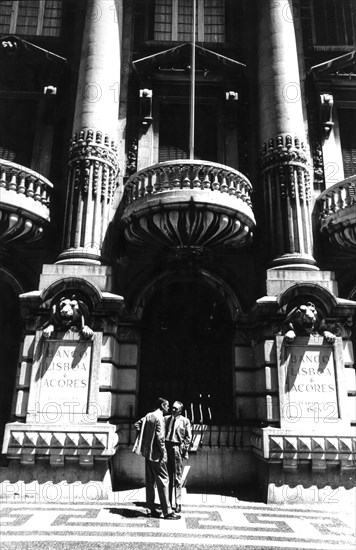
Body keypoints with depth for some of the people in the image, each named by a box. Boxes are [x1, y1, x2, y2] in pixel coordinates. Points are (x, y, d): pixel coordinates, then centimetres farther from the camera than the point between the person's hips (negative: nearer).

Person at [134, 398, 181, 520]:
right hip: (156, 455, -8)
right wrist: (163, 453, -15)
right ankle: (167, 512, 2)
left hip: (147, 452, 9)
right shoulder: (159, 418, -16)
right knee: (163, 481, -2)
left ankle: (151, 509, 20)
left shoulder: (148, 415, 9)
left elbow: (137, 425, 17)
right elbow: (160, 437, -22)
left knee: (150, 481, 13)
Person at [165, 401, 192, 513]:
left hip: (177, 448, -3)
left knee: (177, 477, 2)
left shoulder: (185, 421, 1)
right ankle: (168, 501, 22)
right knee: (167, 477, 11)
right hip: (166, 447, 3)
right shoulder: (166, 419, 7)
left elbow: (188, 437, 2)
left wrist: (184, 450, -4)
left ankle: (178, 503, 10)